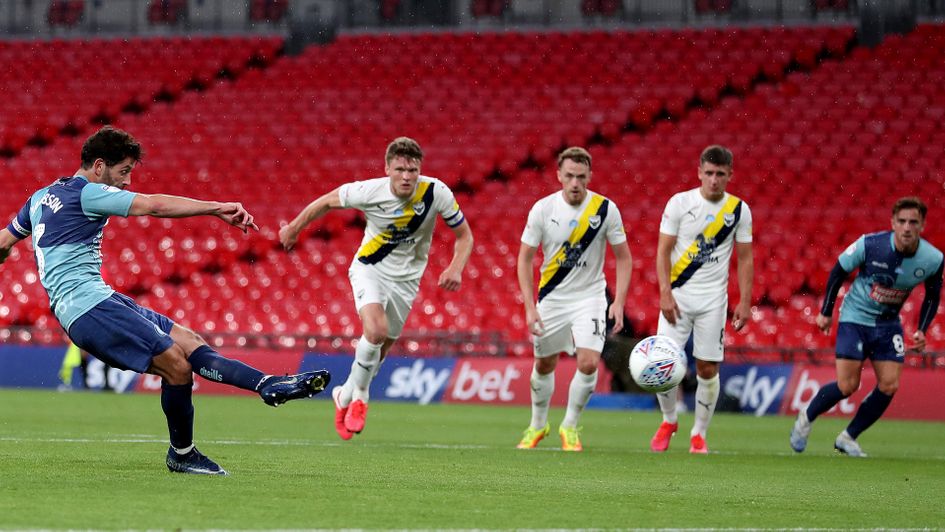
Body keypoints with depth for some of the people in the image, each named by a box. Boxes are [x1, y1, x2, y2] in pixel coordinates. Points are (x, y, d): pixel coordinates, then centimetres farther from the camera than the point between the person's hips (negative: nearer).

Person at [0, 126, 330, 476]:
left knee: (188, 342, 1)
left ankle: (268, 385, -10)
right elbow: (155, 205, -19)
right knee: (177, 365, -16)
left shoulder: (41, 197, 19)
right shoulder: (86, 193, -9)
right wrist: (218, 208, -20)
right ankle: (181, 454, 0)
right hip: (88, 304, -10)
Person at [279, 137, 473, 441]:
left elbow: (464, 236, -8)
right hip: (369, 269, -2)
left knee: (380, 348, 10)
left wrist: (456, 268, -26)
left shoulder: (436, 193, -20)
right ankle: (359, 394, -2)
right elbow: (326, 203, -4)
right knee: (375, 330, -27)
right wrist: (294, 229, 7)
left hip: (405, 278, 2)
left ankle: (347, 395, 37)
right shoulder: (369, 191, -22)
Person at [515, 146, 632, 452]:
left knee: (589, 363, -16)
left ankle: (570, 426, 5)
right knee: (545, 364, 12)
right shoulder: (543, 209, -11)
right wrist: (530, 308, -10)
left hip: (590, 297, -1)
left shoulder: (606, 209, -11)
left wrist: (619, 303, -11)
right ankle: (538, 425, 35)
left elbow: (623, 257, -2)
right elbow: (525, 258, -4)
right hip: (551, 298, 1)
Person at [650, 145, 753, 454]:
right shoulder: (680, 203, -4)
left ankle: (699, 434, 13)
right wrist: (665, 294, -14)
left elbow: (744, 259, 7)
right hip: (678, 295, -1)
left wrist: (745, 302, 0)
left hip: (713, 298, 1)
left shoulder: (739, 210, 2)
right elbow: (663, 251, -4)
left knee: (708, 369, -1)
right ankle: (669, 421, 14)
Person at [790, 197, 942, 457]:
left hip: (889, 323, 4)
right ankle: (806, 417, 17)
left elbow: (932, 296, 5)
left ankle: (848, 437, 11)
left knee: (889, 386, -7)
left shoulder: (933, 259, -15)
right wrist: (826, 312, -1)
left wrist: (921, 331, -6)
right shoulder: (870, 245, -23)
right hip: (855, 317, -3)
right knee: (847, 386, -11)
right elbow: (839, 271, -6)